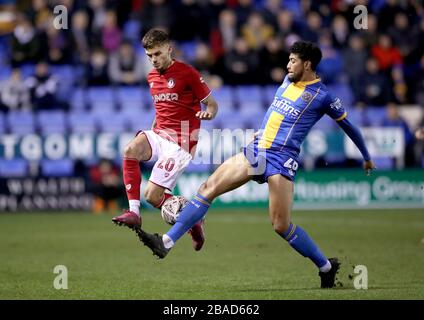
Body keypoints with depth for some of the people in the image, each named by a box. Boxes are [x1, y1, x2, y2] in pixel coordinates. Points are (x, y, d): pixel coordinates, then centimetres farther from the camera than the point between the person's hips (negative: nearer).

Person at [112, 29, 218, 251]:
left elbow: (212, 104, -3)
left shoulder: (187, 73, -7)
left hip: (179, 142, -6)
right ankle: (134, 212, -24)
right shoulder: (152, 77, 14)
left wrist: (208, 113, -24)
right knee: (131, 149, -28)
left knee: (152, 196, -14)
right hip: (158, 134, 6)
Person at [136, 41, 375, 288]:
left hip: (282, 159, -7)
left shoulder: (323, 96, -5)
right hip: (256, 151, 7)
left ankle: (327, 266, 8)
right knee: (209, 188, -5)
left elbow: (349, 126, 5)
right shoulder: (288, 80, 13)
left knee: (281, 225, -11)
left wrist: (367, 158, 13)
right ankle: (167, 242, -7)